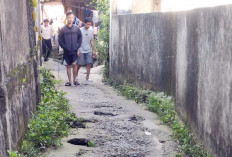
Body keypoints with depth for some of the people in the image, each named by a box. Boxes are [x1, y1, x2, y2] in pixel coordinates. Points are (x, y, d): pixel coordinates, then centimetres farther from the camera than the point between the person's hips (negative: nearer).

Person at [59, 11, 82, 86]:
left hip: (75, 51, 0)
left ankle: (75, 79, 6)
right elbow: (60, 40, 1)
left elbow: (80, 38, 7)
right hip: (67, 51, 1)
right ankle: (69, 81, 16)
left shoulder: (76, 28, 1)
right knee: (68, 66, 8)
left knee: (74, 64, -10)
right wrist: (64, 47, -7)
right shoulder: (63, 29, -1)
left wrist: (78, 46, -3)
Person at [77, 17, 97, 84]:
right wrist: (77, 50, -13)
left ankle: (87, 78, -1)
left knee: (89, 64, -6)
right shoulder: (80, 30, -8)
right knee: (80, 64, 1)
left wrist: (94, 50, 10)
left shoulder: (91, 30, 5)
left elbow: (92, 41, 11)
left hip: (88, 50, 4)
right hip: (81, 50, -4)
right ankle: (76, 74, 27)